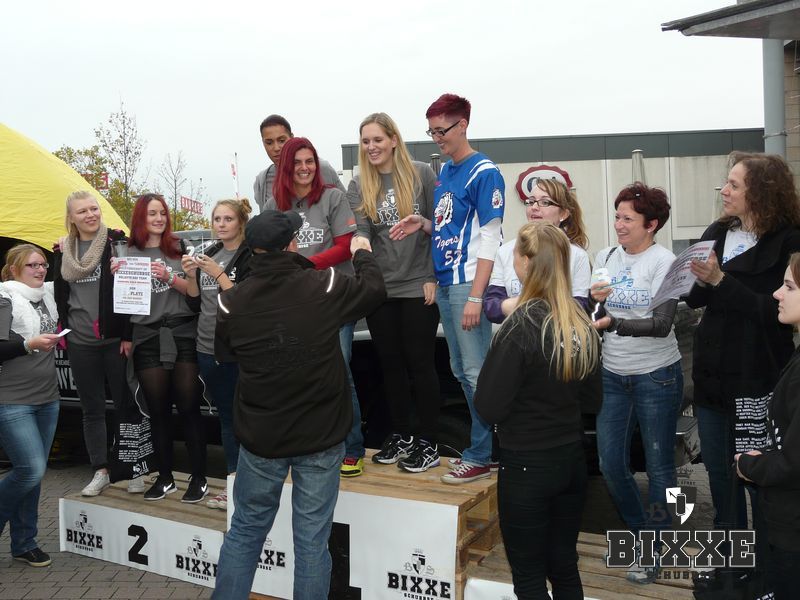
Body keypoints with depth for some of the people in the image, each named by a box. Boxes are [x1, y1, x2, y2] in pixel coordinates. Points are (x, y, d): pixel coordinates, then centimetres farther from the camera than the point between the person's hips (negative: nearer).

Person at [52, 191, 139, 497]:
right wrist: (62, 331, 13)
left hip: (115, 338, -4)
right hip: (81, 343, 4)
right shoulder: (62, 250, 8)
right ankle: (100, 472, 19)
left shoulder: (117, 242, -5)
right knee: (92, 409, 9)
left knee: (125, 403, 4)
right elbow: (59, 294, 17)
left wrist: (130, 333, -13)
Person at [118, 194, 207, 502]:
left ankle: (199, 478, 7)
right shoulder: (129, 253, 9)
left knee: (188, 408, -1)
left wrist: (169, 277, -14)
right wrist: (126, 337, 5)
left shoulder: (179, 248, 5)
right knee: (158, 410, 7)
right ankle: (165, 477, 19)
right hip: (147, 340, 2)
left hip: (183, 336, -2)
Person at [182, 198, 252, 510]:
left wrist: (217, 273, -17)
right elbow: (195, 304, 14)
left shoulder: (250, 256, -6)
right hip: (207, 348, 7)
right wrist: (190, 275, -1)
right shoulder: (207, 254, 14)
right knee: (225, 416, 13)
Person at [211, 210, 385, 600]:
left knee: (245, 530, 18)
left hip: (259, 436, 2)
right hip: (320, 436, -1)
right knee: (312, 539, 9)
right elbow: (374, 291, 4)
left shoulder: (232, 301, -10)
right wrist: (363, 253, 23)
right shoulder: (323, 286, -14)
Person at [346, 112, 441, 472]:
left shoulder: (421, 175, -2)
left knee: (420, 363, 2)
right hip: (380, 287, 3)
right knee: (391, 363, 11)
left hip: (418, 286, -3)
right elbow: (360, 234, -6)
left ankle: (427, 443, 13)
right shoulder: (359, 186, 6)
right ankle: (401, 435, 26)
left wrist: (433, 277, -6)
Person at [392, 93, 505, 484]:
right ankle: (484, 446, 24)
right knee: (461, 371, 13)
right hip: (444, 282, 9)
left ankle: (480, 456, 7)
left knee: (475, 372, -3)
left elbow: (489, 238, -14)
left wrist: (475, 297, -18)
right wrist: (423, 225, 1)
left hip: (468, 283, -9)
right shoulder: (445, 172, 14)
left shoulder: (484, 173, -10)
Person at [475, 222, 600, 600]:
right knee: (564, 568, 18)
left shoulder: (522, 325, -19)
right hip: (572, 459, 6)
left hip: (526, 467, -6)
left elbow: (488, 408, -16)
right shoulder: (582, 322, 0)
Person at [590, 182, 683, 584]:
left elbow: (662, 324, -19)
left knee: (658, 466, 5)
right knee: (610, 464, 9)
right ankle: (640, 532, 33)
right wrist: (592, 300, -11)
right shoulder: (605, 257, 5)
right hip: (613, 375, 5)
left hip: (656, 376, -5)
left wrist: (612, 323, -30)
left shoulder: (664, 262, -11)